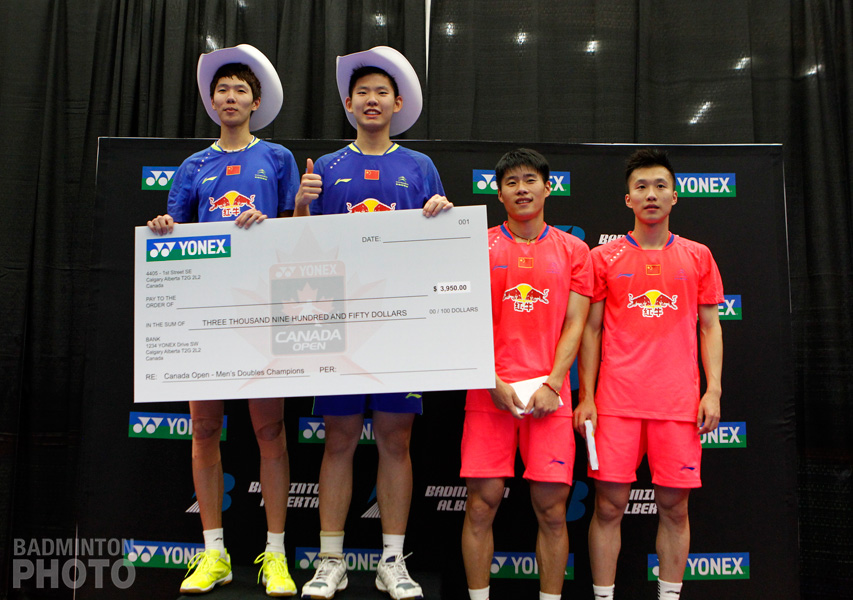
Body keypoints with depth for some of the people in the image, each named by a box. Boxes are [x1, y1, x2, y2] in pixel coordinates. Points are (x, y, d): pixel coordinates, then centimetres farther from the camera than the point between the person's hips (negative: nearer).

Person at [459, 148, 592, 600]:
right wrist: (493, 382, -7)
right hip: (489, 392, 0)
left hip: (549, 393, 1)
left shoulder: (573, 250, 11)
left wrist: (552, 384, -6)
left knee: (551, 509, 2)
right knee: (482, 503, 0)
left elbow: (574, 324, 6)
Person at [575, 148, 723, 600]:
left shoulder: (697, 256, 10)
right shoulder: (604, 258, 6)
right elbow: (591, 329, 6)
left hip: (679, 402, 1)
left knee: (674, 507, 7)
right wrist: (586, 397, 0)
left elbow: (710, 327, 11)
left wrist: (713, 390, 1)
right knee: (609, 505, 1)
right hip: (616, 401, -1)